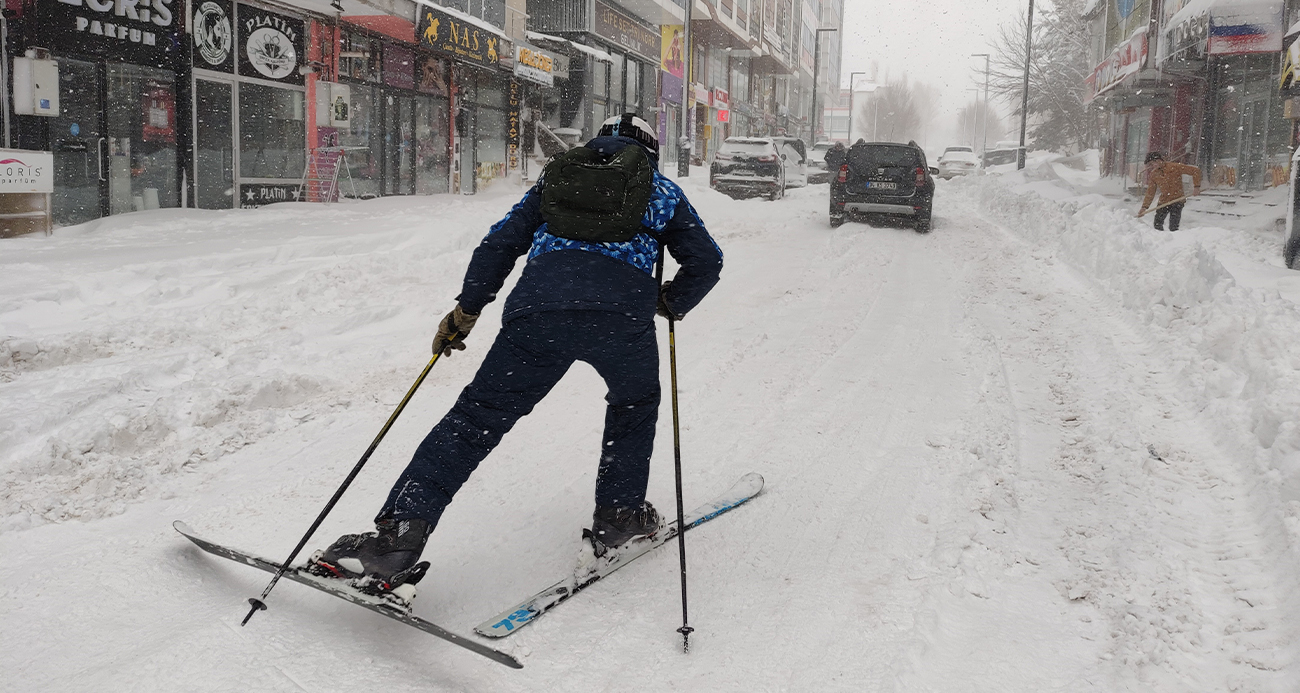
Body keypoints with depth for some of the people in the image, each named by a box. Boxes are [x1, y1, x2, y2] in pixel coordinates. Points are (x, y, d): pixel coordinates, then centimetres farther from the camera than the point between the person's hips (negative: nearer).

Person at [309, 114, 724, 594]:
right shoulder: (663, 192, 28)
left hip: (539, 304, 1)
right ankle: (619, 516, 27)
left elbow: (500, 243, 21)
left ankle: (397, 535, -5)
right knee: (635, 404, 29)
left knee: (477, 416, 3)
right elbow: (706, 260, 23)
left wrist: (465, 311, 25)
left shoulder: (557, 177, 30)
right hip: (622, 312, 0)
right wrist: (671, 303, 40)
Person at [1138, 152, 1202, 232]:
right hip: (1163, 202, 5)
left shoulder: (1174, 167, -12)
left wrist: (1196, 186, -16)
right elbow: (1150, 193, 6)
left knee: (1173, 227, -11)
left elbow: (1196, 171, -9)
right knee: (1157, 225, 9)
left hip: (1177, 201, -5)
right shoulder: (1153, 175, 3)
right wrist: (1144, 207, -4)